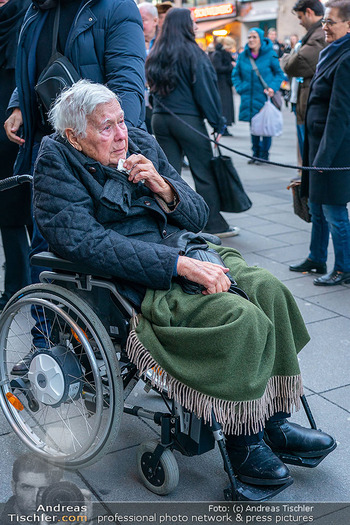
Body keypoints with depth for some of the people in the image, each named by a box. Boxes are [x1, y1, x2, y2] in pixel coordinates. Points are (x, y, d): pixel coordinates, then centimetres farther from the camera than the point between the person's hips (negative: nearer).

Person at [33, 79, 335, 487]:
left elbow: (198, 216, 15)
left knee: (269, 290, -15)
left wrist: (163, 188, -8)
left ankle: (276, 421, -5)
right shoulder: (57, 167, -6)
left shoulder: (141, 144, 13)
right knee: (240, 317, -26)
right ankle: (242, 442, -9)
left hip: (187, 252, 7)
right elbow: (90, 243, -21)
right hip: (136, 279, -7)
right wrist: (180, 265, -26)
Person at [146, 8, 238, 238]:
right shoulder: (193, 53, -10)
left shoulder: (155, 55, 8)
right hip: (188, 120, -6)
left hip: (160, 119, 6)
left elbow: (152, 87, 13)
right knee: (204, 173, 3)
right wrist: (218, 122, -6)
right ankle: (215, 225, 11)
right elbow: (205, 90, -10)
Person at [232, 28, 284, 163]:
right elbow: (236, 75, 16)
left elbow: (279, 73, 4)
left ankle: (264, 154, 12)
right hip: (249, 99, 3)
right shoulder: (243, 56, 6)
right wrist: (240, 88, 1)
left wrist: (273, 87, -11)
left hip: (265, 97, -3)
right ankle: (256, 153, 21)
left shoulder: (270, 55, -2)